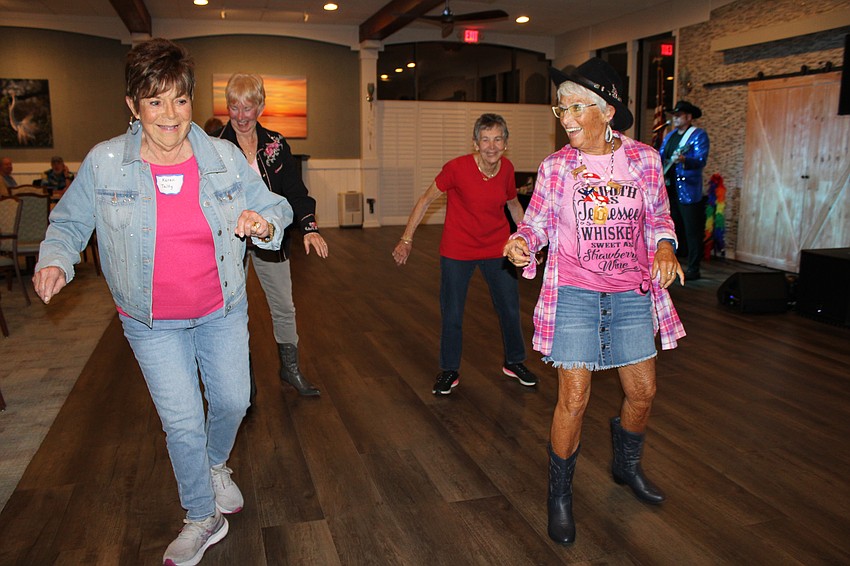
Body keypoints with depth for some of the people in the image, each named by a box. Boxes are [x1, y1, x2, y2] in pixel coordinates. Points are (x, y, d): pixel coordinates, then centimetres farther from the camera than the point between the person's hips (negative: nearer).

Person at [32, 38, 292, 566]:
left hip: (223, 311, 2)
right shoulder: (103, 162, -9)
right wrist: (56, 261, -14)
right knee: (183, 423, 3)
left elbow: (275, 207, 2)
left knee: (233, 402, 15)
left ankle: (217, 466, 51)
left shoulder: (225, 157, -7)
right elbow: (70, 222, 5)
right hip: (153, 323, -1)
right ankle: (203, 519, 28)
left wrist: (264, 223, -21)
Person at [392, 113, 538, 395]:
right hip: (458, 251, -3)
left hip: (498, 249, 4)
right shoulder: (457, 168, -20)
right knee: (452, 314, 3)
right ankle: (449, 371, 24)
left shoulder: (507, 169, -7)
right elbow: (426, 199, -10)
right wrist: (407, 238, -13)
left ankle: (514, 362, 36)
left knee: (510, 309, 13)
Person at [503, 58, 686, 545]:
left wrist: (664, 245, -13)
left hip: (631, 293, 3)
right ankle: (560, 495, 17)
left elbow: (659, 217, 7)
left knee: (643, 391, 14)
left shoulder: (644, 160, -2)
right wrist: (521, 243, -20)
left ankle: (627, 465, 43)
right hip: (574, 292, -2)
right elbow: (537, 223, 2)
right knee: (574, 397, -4)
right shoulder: (556, 166, -4)